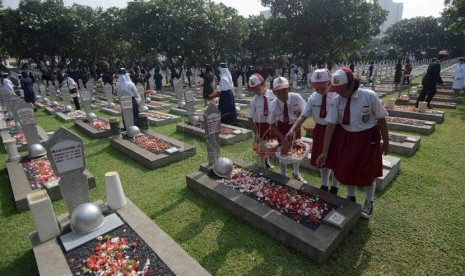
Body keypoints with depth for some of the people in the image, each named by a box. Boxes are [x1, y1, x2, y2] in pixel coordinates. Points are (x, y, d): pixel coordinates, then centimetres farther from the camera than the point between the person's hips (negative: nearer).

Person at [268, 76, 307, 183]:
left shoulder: (297, 98, -28)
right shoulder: (274, 105, -28)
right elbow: (272, 124, -14)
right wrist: (282, 137, -20)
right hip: (282, 127, -1)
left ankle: (296, 173, 42)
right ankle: (283, 176, 29)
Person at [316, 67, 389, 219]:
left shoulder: (369, 96, -18)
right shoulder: (337, 101, -10)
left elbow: (381, 119, -8)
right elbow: (330, 125, -11)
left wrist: (386, 142, 0)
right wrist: (325, 151, -13)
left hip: (367, 139, -3)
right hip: (346, 138, 3)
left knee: (368, 172, 11)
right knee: (347, 169, 14)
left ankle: (369, 202, 37)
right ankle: (350, 198, 41)